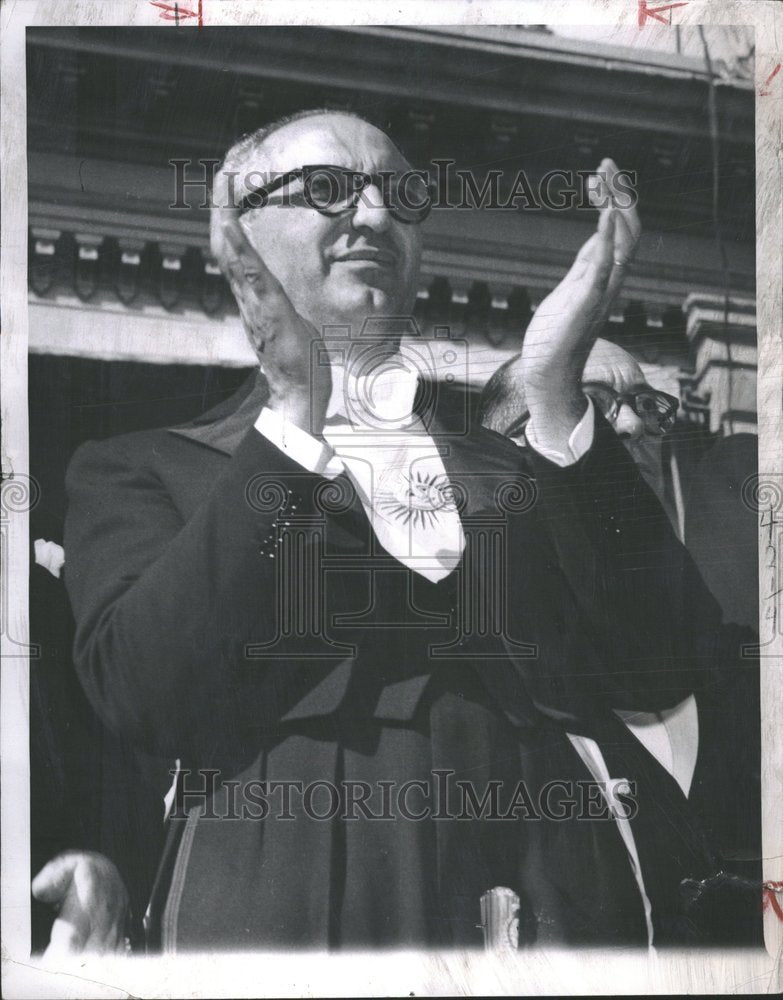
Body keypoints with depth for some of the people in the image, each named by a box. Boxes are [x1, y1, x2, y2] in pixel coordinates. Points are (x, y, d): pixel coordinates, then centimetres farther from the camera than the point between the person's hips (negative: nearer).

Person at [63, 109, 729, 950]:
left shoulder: (512, 459, 13)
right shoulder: (140, 470, 7)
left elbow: (659, 673, 0)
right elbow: (145, 697, -10)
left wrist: (556, 400, -9)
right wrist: (295, 415, -14)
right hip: (296, 914, -2)